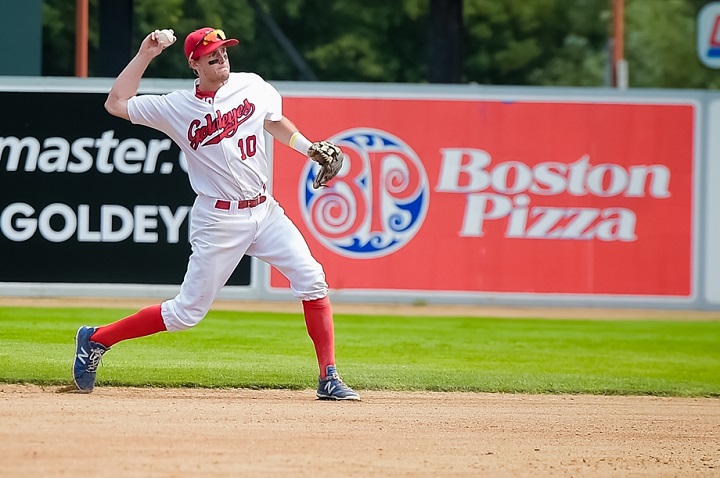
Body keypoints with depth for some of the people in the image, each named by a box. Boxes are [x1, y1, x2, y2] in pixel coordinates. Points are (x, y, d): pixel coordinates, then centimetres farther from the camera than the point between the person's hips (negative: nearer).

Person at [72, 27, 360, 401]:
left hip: (264, 211, 4)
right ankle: (96, 340, 16)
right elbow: (116, 104, -1)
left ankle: (329, 379, -5)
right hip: (219, 219, -4)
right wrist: (144, 56, -4)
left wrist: (310, 148, 6)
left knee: (312, 281, -12)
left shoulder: (252, 86, 3)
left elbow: (276, 123, 21)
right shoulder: (176, 107, -5)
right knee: (187, 312, -1)